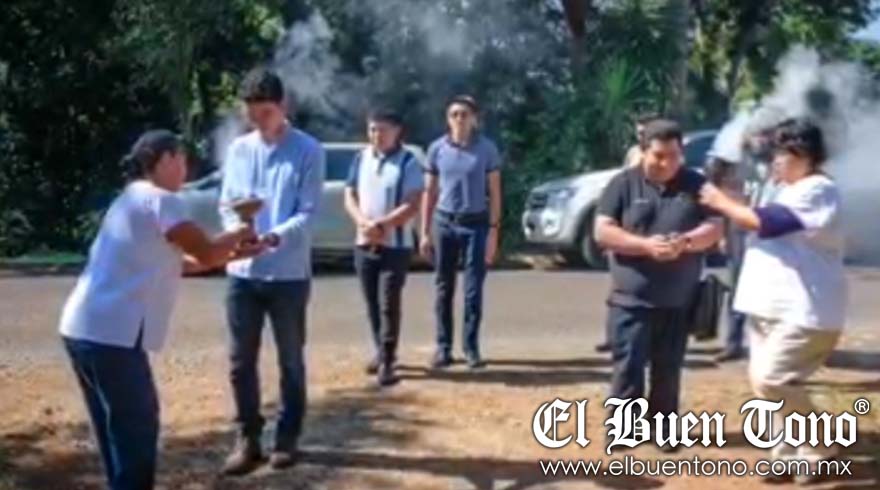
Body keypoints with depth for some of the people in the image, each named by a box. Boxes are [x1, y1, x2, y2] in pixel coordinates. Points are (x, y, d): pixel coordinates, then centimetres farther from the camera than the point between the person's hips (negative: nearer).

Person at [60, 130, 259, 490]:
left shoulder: (133, 200, 21)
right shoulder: (159, 201, -9)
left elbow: (176, 262, 24)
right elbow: (205, 253, -9)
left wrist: (231, 252, 20)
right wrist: (240, 234, 10)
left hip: (84, 328, 10)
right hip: (111, 334, -10)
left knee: (122, 426, 20)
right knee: (137, 428, 1)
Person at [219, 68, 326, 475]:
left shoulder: (308, 151, -5)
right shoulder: (238, 149, 7)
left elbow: (308, 213, -10)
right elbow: (226, 204, 8)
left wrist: (276, 236, -28)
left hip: (289, 274, -3)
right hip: (242, 273, 4)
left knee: (290, 361, 10)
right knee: (240, 362, 7)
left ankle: (287, 437, 23)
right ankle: (247, 439, 20)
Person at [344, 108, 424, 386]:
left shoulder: (408, 162, -7)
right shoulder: (361, 159, 9)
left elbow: (412, 206, -13)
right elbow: (350, 197, 8)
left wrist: (381, 225, -20)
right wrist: (364, 223, -12)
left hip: (396, 245, -5)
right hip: (363, 244, 5)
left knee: (389, 304, -5)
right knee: (372, 304, 11)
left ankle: (387, 361, 0)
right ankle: (381, 353, 26)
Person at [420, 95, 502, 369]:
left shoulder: (487, 149, -2)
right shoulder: (437, 149, 3)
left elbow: (494, 193, 0)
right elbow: (429, 193, 8)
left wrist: (493, 231, -7)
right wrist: (424, 232, 4)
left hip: (476, 224, -1)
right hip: (444, 222, 2)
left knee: (473, 290, 0)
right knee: (444, 288, 5)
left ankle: (472, 347, 10)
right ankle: (443, 347, 12)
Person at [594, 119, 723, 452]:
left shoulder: (696, 185, 5)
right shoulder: (623, 184, -1)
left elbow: (714, 229, 2)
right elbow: (602, 231, -7)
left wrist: (686, 242, -20)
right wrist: (645, 245, -20)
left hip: (678, 300, 2)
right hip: (631, 298, -2)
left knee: (668, 369, 11)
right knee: (628, 365, -2)